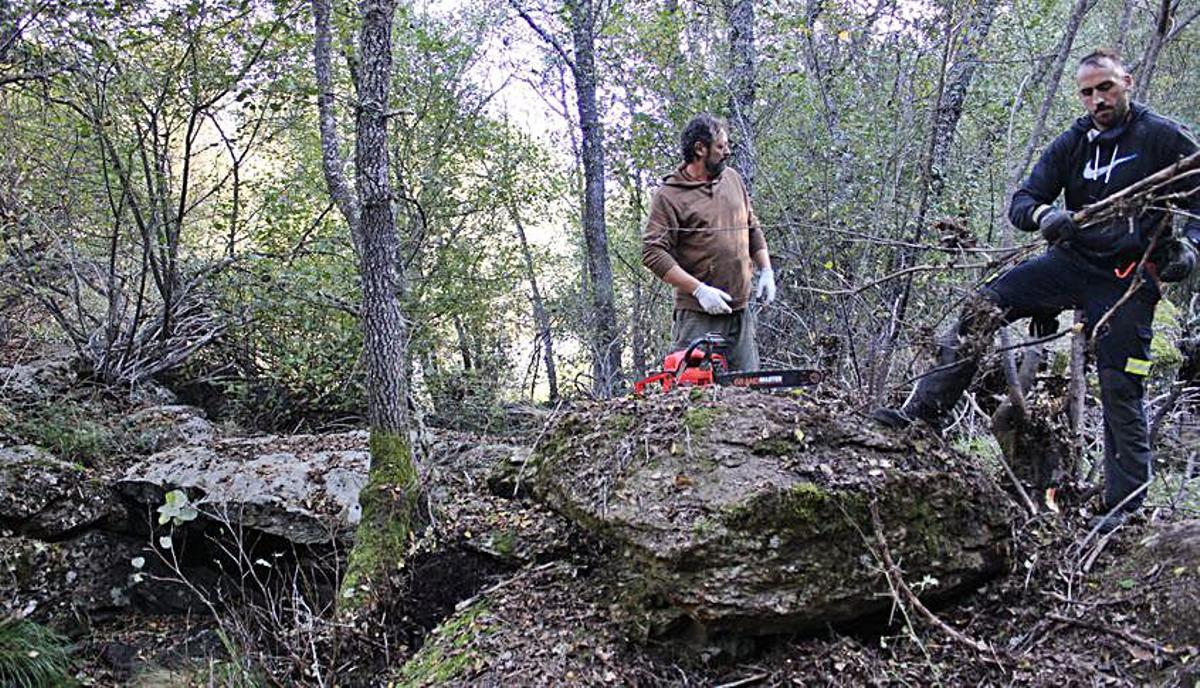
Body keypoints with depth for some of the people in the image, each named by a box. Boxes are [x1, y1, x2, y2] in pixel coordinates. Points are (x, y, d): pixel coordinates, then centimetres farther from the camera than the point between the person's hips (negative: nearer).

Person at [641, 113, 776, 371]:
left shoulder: (733, 178, 13)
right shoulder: (669, 195, -8)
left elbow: (753, 228, 24)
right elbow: (653, 253, -15)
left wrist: (766, 271, 12)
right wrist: (699, 289, -19)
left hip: (741, 311, 6)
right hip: (698, 315, -6)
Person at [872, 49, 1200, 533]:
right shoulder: (1072, 144, 6)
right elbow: (1022, 201, 1)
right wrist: (1044, 214, -22)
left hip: (1128, 279, -4)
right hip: (1070, 260, 4)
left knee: (1121, 390, -4)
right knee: (982, 309, -14)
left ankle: (1125, 503, 8)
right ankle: (925, 409, -10)